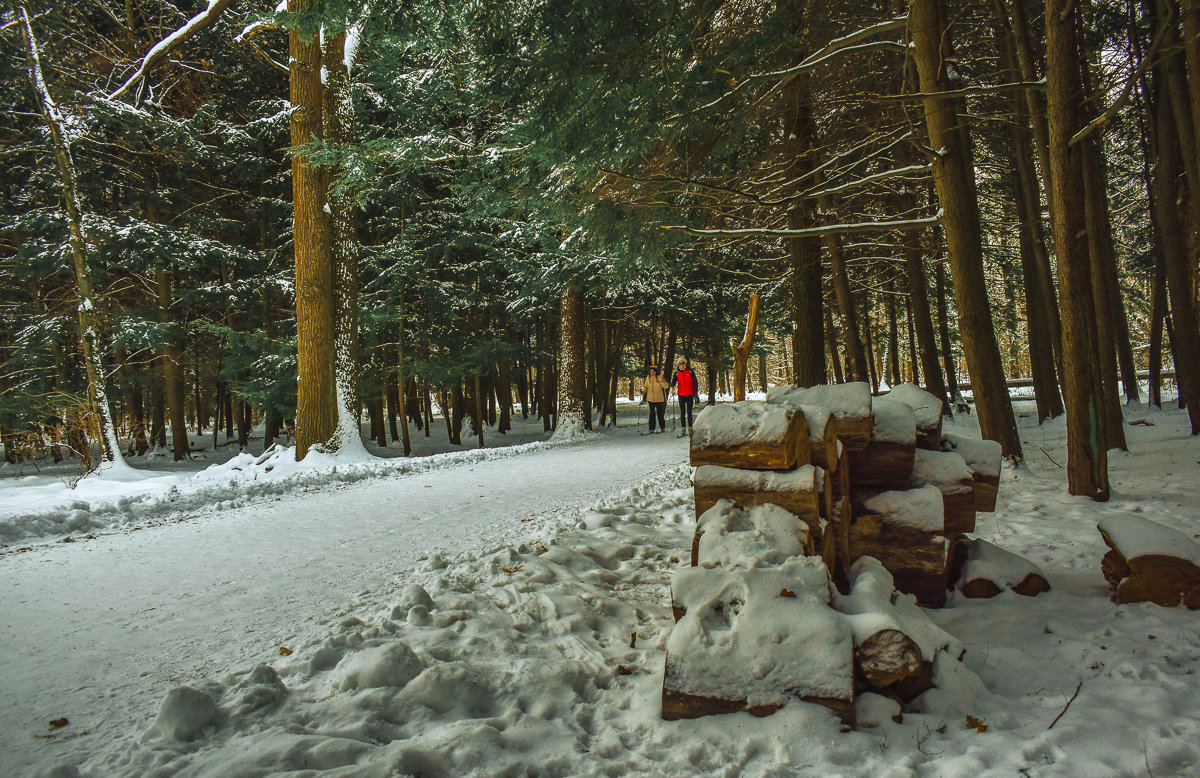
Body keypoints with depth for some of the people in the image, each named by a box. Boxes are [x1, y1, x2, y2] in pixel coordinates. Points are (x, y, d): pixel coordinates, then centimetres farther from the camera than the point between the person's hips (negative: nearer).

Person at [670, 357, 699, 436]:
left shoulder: (690, 372, -2)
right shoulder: (677, 373, 5)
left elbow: (695, 383, -1)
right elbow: (673, 383, 0)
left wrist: (695, 394, -6)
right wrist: (672, 385, -25)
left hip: (689, 395, -2)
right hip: (681, 395, 2)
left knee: (689, 412, 1)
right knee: (682, 412, 4)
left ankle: (690, 428, 8)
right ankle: (683, 428, 8)